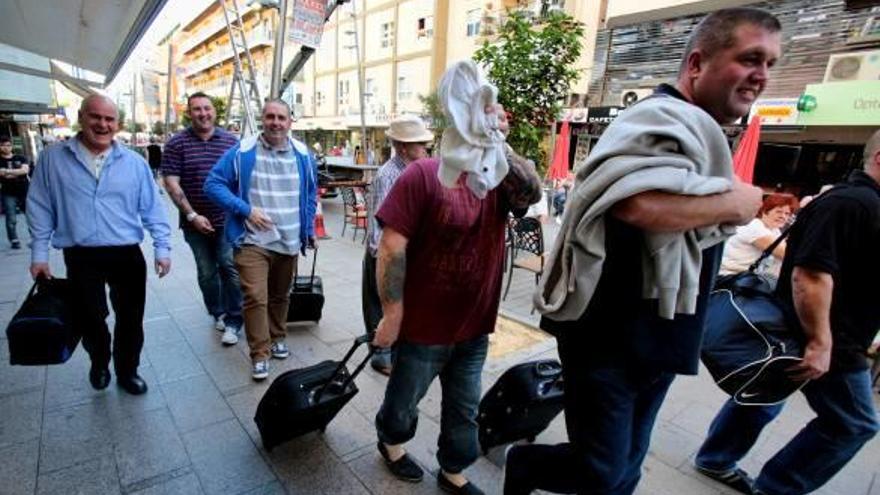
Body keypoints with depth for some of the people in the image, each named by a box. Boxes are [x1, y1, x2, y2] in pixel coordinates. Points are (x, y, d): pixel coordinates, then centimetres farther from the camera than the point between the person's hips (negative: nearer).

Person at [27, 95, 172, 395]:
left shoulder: (134, 162, 1)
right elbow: (40, 207, 4)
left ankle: (127, 371, 31)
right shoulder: (53, 158, 1)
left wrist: (162, 248, -4)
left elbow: (153, 209, 1)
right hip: (80, 258, 0)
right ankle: (99, 363, 43)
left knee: (130, 320, 9)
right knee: (89, 320, 14)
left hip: (127, 255, 0)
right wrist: (39, 253, 2)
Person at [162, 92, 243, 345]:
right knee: (207, 272, 12)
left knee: (230, 267, -6)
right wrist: (192, 215, -11)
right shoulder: (177, 143, 0)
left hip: (227, 220, 0)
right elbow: (171, 183, -4)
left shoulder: (231, 141, 4)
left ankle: (233, 321, 5)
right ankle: (217, 313, 30)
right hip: (195, 221, 1)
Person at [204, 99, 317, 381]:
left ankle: (277, 338, 37)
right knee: (255, 297, -9)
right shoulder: (242, 152, -6)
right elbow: (214, 184, -5)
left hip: (289, 242, 4)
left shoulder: (303, 155, 4)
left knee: (280, 296, 18)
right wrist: (246, 210, -15)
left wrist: (310, 230, 10)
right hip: (252, 241, -3)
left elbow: (311, 195, 14)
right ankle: (260, 355, 4)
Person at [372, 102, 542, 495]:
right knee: (404, 400, 21)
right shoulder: (424, 174, -15)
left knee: (464, 410, 21)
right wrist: (392, 313, -18)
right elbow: (392, 247, -19)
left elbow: (532, 193, -16)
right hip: (424, 324, -5)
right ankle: (390, 442, 51)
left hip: (474, 327, 5)